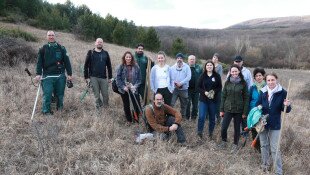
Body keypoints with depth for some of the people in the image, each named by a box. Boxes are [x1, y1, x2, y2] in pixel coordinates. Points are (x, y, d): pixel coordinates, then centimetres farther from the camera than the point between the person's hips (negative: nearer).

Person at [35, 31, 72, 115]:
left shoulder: (61, 48, 7)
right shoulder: (43, 49, 6)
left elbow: (67, 61, 5)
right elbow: (39, 63, 2)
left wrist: (69, 74, 1)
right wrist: (38, 74, -9)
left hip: (60, 76, 1)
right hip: (47, 76, -1)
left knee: (60, 94, 7)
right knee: (47, 94, -3)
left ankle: (60, 109, 24)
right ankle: (46, 111, 8)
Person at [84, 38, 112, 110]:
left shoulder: (105, 53, 10)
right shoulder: (90, 53, 4)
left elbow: (109, 66, 12)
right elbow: (86, 65, 2)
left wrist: (110, 77, 8)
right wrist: (86, 77, -3)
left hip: (103, 78, 2)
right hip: (93, 77, -1)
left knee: (105, 94, 2)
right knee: (97, 95, 3)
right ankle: (99, 108, 15)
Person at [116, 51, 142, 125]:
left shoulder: (136, 67, -3)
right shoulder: (121, 67, -6)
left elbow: (139, 78, 1)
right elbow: (118, 79, -6)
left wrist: (135, 86, -11)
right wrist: (123, 87, -14)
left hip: (134, 90, 0)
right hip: (124, 90, 0)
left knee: (137, 105, -3)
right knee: (126, 106, 12)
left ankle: (136, 117, 23)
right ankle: (129, 120, 30)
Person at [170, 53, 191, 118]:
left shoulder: (186, 67, -1)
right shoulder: (173, 67, 4)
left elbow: (188, 77, -10)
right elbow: (170, 77, 1)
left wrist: (181, 83, -17)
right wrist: (174, 83, -15)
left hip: (184, 89, 0)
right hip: (174, 88, 0)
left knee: (184, 104, 13)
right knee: (171, 103, -8)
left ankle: (183, 116, 28)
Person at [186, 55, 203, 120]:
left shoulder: (199, 68, 6)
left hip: (196, 89, 2)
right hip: (188, 89, -2)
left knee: (195, 104, 10)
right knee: (187, 103, 2)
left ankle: (194, 116, 22)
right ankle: (187, 116, 13)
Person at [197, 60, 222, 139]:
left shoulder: (217, 76, 1)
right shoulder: (202, 76, 2)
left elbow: (220, 87, 1)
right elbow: (199, 87, 2)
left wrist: (214, 92, -16)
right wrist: (204, 92, -15)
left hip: (213, 99, 1)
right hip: (203, 99, 0)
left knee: (212, 117, 9)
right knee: (201, 116, -8)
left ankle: (211, 133, 23)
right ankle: (199, 132, 5)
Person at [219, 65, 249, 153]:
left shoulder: (243, 83, -3)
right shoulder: (227, 83, 3)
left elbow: (246, 98, -3)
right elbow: (223, 96, 6)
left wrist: (245, 112, -7)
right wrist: (221, 109, 3)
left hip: (238, 110, -1)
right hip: (228, 109, 2)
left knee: (237, 128, 9)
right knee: (223, 128, -3)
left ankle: (235, 145, 28)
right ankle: (224, 141, 22)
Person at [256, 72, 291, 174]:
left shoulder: (282, 92, -10)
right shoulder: (263, 92, -2)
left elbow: (286, 110, -6)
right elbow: (258, 104, 11)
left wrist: (287, 105, -27)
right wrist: (258, 107, -11)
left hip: (275, 124, -3)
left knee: (274, 148, -1)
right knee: (264, 145, 16)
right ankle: (265, 164, 35)